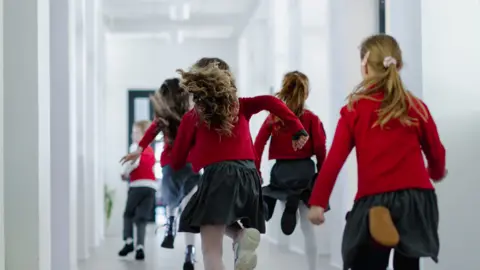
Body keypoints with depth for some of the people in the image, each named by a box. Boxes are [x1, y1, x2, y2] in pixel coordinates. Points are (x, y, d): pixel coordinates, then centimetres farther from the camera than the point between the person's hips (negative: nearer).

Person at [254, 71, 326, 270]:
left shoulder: (273, 117, 2)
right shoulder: (311, 118, -2)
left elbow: (258, 146, -3)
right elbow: (320, 149, -5)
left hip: (280, 172, 1)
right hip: (305, 171, -1)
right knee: (307, 227, 6)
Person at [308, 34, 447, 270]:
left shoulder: (354, 109, 1)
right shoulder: (416, 107, 6)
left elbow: (334, 159, -5)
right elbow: (436, 152, 16)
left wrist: (317, 202, -3)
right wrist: (437, 173, 38)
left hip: (374, 201, -2)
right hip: (416, 197, 2)